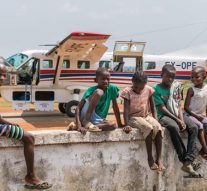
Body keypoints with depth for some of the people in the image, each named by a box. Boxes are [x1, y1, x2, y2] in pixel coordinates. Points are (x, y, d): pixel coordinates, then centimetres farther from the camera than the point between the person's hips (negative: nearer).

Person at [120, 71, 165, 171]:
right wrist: (126, 124, -26)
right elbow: (126, 110, -15)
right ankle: (150, 158, -23)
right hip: (134, 118, -4)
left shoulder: (148, 90, -1)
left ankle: (159, 158, -25)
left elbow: (152, 107, 6)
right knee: (149, 128, -34)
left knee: (158, 128, -28)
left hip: (147, 116, 4)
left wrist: (155, 120, -5)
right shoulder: (128, 92, -10)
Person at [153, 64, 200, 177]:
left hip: (177, 114, 5)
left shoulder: (176, 86, 7)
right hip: (164, 116, -5)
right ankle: (184, 159, -26)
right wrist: (177, 120, -17)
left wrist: (182, 120, -12)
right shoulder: (157, 89, -6)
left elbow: (178, 105, 5)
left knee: (193, 127, -21)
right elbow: (162, 108, -11)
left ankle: (188, 162, -26)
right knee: (174, 127, -37)